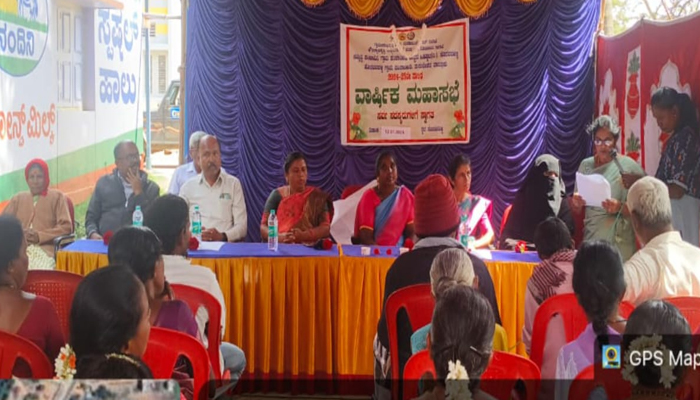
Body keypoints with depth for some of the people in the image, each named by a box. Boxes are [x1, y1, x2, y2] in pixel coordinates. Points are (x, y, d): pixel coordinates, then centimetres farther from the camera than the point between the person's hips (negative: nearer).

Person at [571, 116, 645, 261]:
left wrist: (620, 207, -22)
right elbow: (576, 208, 14)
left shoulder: (629, 166, -4)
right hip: (590, 238, 3)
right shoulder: (586, 165, 8)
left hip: (619, 242, -3)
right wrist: (576, 202, -7)